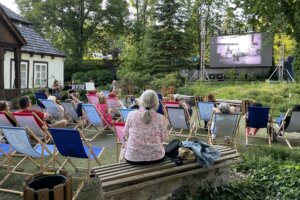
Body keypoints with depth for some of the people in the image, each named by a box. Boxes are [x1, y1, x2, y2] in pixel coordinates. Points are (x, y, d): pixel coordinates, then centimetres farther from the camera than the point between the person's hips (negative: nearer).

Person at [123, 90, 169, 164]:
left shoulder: (131, 115, -10)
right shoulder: (160, 118, -12)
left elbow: (125, 135, 2)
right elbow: (164, 139, -1)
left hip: (133, 158, 0)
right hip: (155, 158, 0)